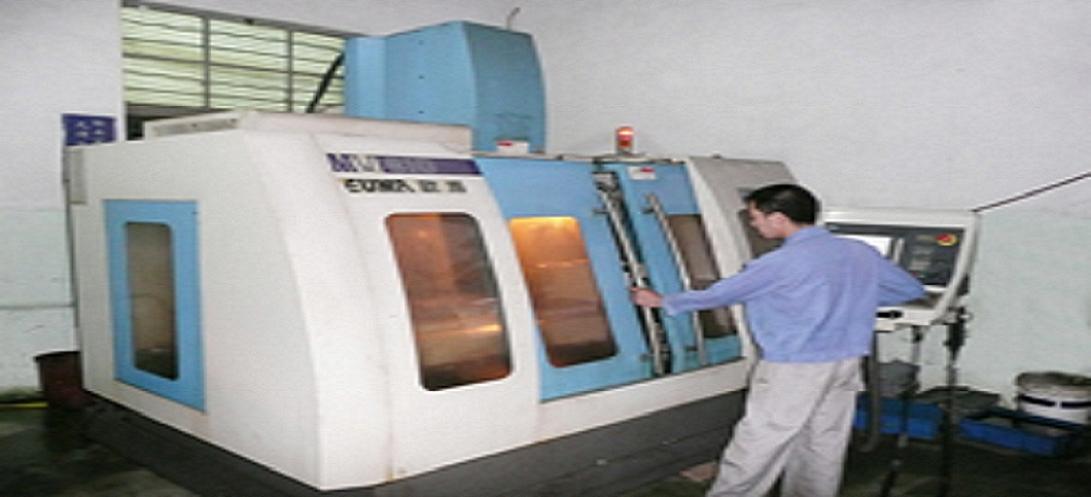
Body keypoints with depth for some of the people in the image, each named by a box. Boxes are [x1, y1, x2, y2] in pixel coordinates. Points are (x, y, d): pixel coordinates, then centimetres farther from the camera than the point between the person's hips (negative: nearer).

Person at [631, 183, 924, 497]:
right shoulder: (862, 253, 2)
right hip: (846, 365, 7)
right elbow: (911, 290, 12)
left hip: (793, 371, -6)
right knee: (824, 446, 15)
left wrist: (662, 302, 8)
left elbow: (720, 294, -5)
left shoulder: (780, 263, -15)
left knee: (755, 448, 4)